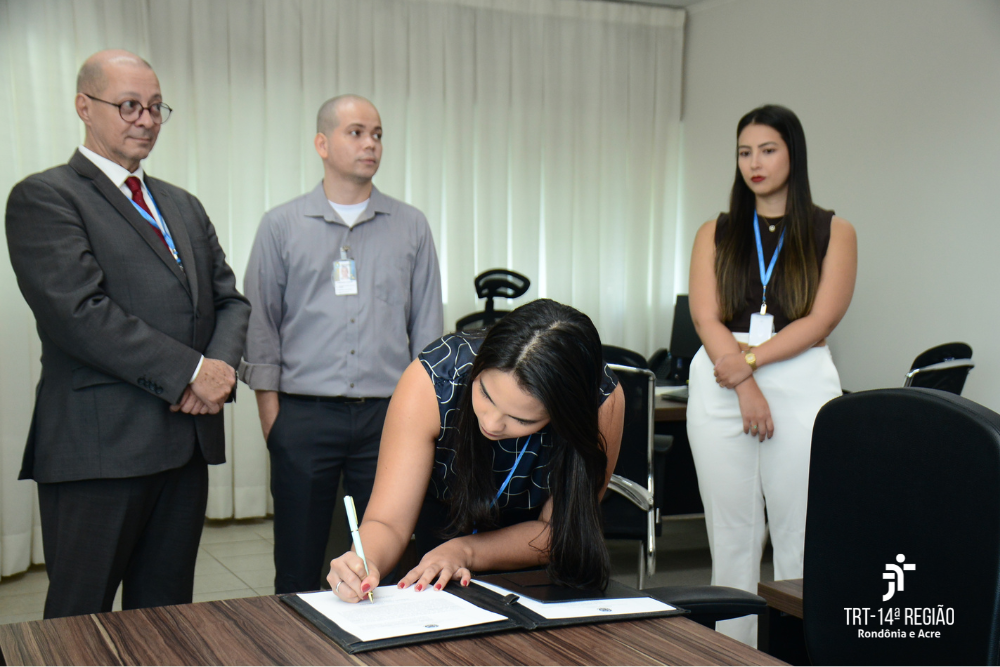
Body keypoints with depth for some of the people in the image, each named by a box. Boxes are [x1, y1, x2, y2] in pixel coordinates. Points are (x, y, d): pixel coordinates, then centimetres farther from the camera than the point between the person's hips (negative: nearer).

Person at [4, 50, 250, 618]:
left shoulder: (184, 207, 20)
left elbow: (230, 300, 17)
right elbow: (80, 312, -16)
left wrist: (221, 366, -5)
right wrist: (189, 372, -15)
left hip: (188, 441, 7)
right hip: (98, 445, -6)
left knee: (167, 616, 13)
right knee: (81, 620, 4)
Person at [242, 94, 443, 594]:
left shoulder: (411, 227, 9)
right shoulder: (281, 226, 5)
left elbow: (428, 326, 9)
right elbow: (261, 323, 4)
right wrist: (270, 411, -3)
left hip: (386, 416, 1)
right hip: (305, 416, -1)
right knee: (297, 569, 6)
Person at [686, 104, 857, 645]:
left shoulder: (834, 232, 9)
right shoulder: (715, 233, 14)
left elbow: (819, 322, -2)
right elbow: (706, 317, 1)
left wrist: (751, 359, -14)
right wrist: (747, 389, -12)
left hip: (801, 384, -2)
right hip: (721, 389, 2)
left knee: (800, 538, -3)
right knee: (732, 536, 4)